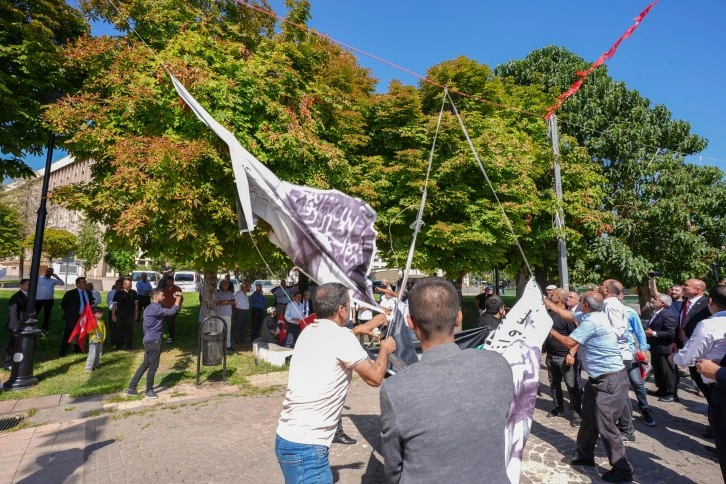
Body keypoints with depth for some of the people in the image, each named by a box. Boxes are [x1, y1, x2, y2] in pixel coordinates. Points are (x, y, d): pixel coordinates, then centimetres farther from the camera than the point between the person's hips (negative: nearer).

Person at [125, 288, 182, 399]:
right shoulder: (155, 308, -19)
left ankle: (131, 388, 20)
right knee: (153, 366, 1)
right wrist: (178, 299, -16)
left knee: (145, 364, 15)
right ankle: (149, 390, 14)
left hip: (149, 340, 10)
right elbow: (171, 312, -24)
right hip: (154, 341, -10)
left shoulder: (150, 308, 15)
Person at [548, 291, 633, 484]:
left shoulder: (592, 322, -24)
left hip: (610, 380, -10)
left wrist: (551, 331, -7)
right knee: (589, 418, 18)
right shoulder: (595, 317, 5)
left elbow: (569, 342, -22)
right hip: (599, 378, 10)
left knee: (605, 425, -2)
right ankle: (584, 455, 32)